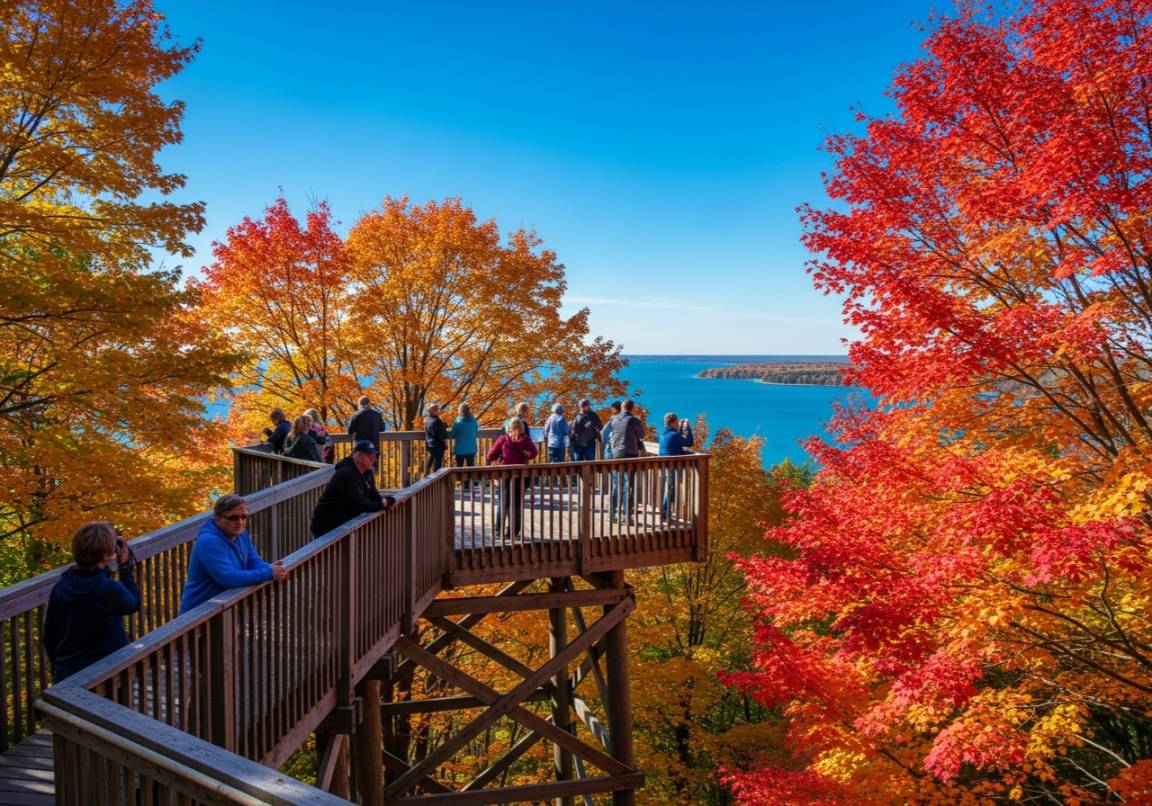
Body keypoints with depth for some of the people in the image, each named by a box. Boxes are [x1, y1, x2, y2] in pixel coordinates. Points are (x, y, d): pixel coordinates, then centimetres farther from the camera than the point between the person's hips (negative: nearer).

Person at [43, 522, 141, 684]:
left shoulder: (60, 587, -3)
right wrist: (125, 566, 0)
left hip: (65, 678, 6)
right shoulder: (110, 590, -23)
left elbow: (49, 637, 7)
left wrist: (59, 668, 21)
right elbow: (134, 603, 0)